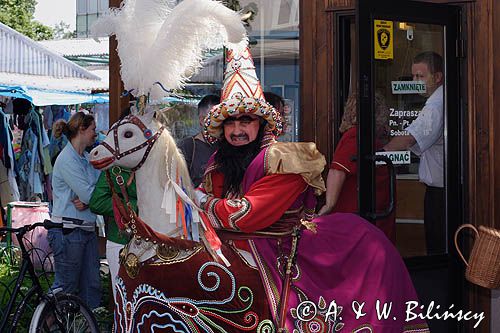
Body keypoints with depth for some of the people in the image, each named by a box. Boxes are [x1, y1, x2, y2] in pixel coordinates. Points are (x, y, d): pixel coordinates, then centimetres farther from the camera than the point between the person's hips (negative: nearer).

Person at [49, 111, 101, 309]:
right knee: (66, 287, -2)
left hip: (87, 228, 8)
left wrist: (87, 201, -14)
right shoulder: (67, 159, -13)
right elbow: (87, 194, -20)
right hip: (68, 231, -8)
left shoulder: (87, 158, 14)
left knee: (92, 284, 9)